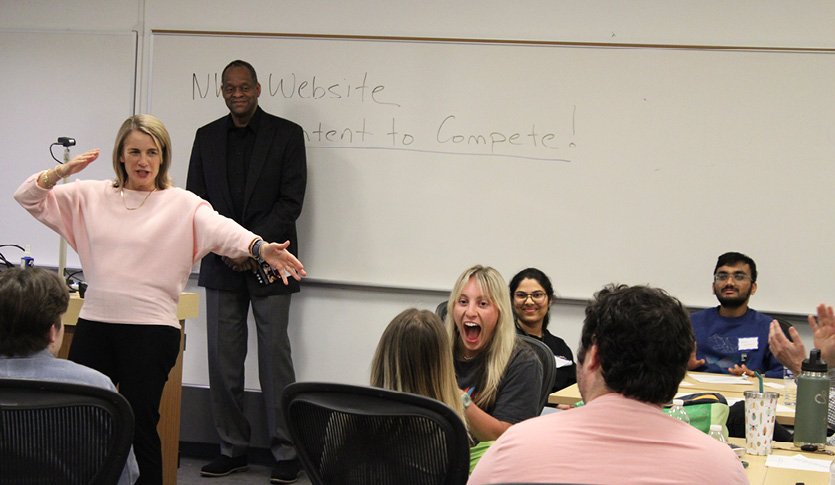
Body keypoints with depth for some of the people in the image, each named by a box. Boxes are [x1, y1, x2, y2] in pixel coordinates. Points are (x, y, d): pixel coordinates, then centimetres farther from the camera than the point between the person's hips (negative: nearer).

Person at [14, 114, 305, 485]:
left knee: (139, 428, 1)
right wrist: (62, 172, -6)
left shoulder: (182, 205, -1)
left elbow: (221, 230, -17)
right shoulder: (92, 196, 11)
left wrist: (260, 248, -37)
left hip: (151, 331, -4)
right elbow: (28, 197, 13)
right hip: (94, 325, 4)